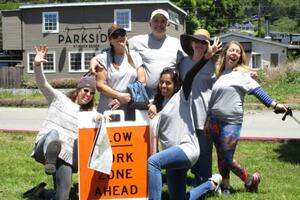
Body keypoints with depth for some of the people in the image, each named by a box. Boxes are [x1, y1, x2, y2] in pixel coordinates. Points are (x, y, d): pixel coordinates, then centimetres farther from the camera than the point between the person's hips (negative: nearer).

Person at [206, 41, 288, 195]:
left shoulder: (241, 74, -3)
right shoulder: (220, 74, 12)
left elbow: (257, 90, -13)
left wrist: (274, 104, -25)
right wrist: (209, 120, 21)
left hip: (231, 122, -5)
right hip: (215, 120, 5)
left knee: (228, 159, -8)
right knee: (221, 157, 8)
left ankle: (251, 180, 13)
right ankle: (225, 185, 20)